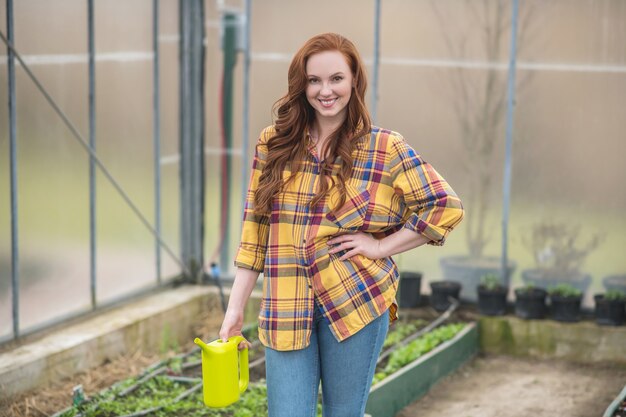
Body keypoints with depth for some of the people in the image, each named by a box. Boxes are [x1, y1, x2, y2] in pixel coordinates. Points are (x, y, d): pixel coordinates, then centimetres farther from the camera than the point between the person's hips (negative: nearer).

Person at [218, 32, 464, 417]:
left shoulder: (385, 148, -2)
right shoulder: (274, 144, 6)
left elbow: (446, 206, -2)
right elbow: (256, 228, 8)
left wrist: (381, 246, -7)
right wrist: (236, 308, 6)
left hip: (354, 302, -2)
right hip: (286, 311, 2)